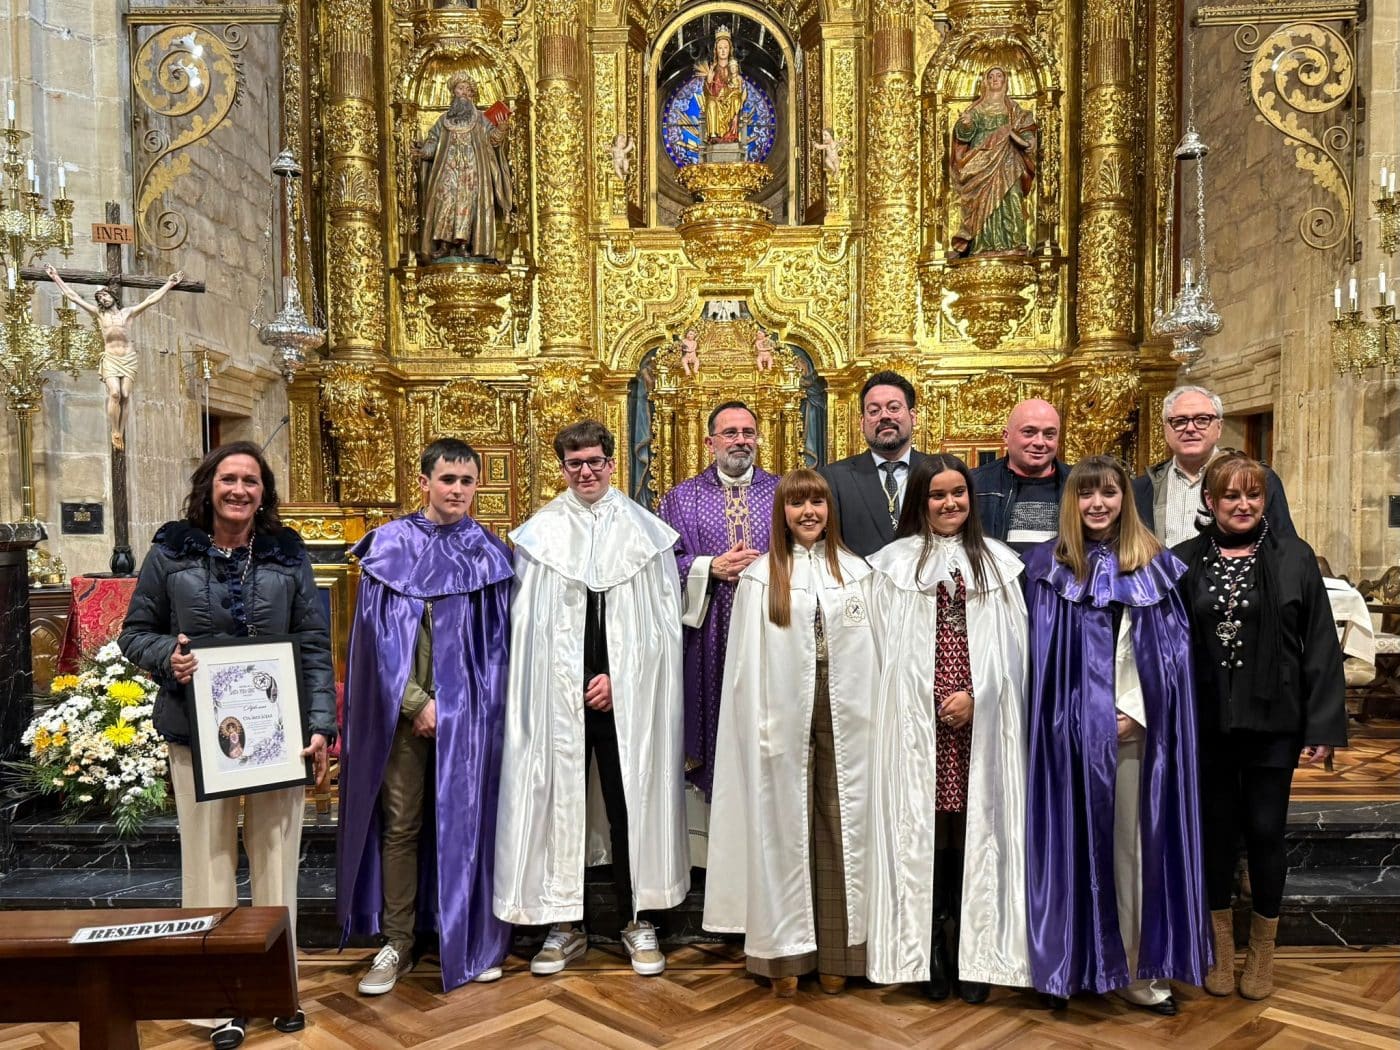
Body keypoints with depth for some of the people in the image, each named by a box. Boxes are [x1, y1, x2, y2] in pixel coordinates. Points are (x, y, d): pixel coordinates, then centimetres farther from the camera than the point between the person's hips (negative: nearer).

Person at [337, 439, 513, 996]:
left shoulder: (489, 554, 5)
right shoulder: (390, 547, 1)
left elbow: (497, 640, 6)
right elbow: (379, 633, -3)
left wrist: (457, 703, -3)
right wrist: (416, 701, -10)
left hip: (468, 712, 1)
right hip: (402, 708, -1)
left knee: (466, 820, 6)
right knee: (400, 824, 5)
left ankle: (472, 938, 19)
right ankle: (397, 944, 17)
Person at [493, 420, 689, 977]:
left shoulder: (645, 531, 5)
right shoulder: (539, 533, 5)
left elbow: (661, 619, 3)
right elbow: (526, 620, 3)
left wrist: (619, 677, -6)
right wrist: (573, 682, -5)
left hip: (627, 694, 0)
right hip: (557, 694, 0)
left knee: (631, 804, 6)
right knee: (558, 802, 5)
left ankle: (637, 921, 19)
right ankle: (564, 925, 18)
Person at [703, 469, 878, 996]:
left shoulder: (856, 572, 8)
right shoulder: (761, 576, 1)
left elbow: (871, 653, 7)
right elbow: (748, 661, -1)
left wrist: (873, 715, 1)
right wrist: (758, 724, -7)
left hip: (844, 718, 2)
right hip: (786, 717, -2)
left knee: (840, 827, 6)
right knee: (785, 829, 5)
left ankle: (836, 950, 16)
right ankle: (785, 952, 14)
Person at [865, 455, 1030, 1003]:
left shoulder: (997, 561, 11)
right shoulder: (895, 562, 6)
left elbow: (1010, 644, 6)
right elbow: (890, 649, 3)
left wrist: (974, 695, -7)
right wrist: (932, 701, -5)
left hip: (981, 717, 1)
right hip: (915, 718, -1)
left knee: (975, 829, 2)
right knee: (922, 830, 1)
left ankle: (976, 954, 11)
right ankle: (929, 956, 10)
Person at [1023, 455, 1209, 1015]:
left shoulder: (1155, 565, 6)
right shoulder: (1048, 566, 3)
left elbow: (1170, 651, 2)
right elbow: (1041, 654, 1)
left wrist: (1136, 713, -8)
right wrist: (1078, 716, -7)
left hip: (1135, 727, 1)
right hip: (1071, 728, -1)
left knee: (1132, 842, 4)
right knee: (1074, 842, 4)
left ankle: (1134, 968, 13)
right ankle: (1071, 962, 14)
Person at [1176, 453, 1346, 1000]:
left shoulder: (1294, 558, -1)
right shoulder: (1185, 561, 2)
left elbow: (1320, 647, -2)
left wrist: (1323, 726, -6)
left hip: (1272, 723, -1)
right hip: (1205, 723, 1)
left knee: (1265, 832, 6)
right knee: (1216, 830, 11)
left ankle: (1262, 949, 27)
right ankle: (1221, 945, 29)